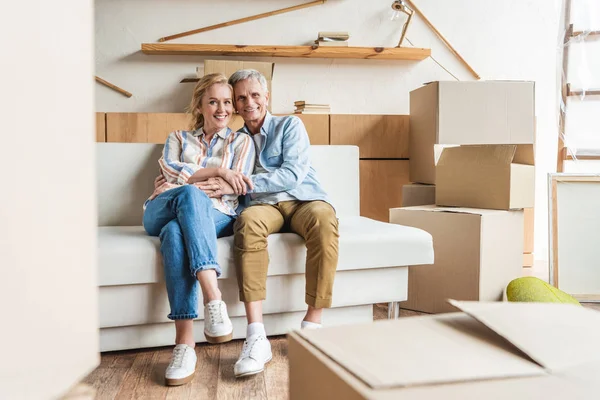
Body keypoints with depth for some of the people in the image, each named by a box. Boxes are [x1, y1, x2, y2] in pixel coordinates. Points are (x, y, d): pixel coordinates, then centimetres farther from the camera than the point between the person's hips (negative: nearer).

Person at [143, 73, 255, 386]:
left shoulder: (241, 141, 21)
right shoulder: (178, 138, 26)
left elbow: (233, 190, 3)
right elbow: (171, 173, 4)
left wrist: (186, 179, -2)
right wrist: (217, 171, -6)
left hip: (215, 216, -1)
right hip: (162, 213, 1)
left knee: (176, 232, -38)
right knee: (189, 194, -38)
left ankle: (184, 342, -48)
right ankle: (213, 298, -51)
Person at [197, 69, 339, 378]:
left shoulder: (290, 125, 10)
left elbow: (293, 174, -8)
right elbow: (222, 186, 15)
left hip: (304, 200, -1)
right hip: (264, 206, 2)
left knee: (323, 218, -37)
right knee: (248, 220, -36)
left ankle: (311, 326, -31)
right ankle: (256, 337, -41)